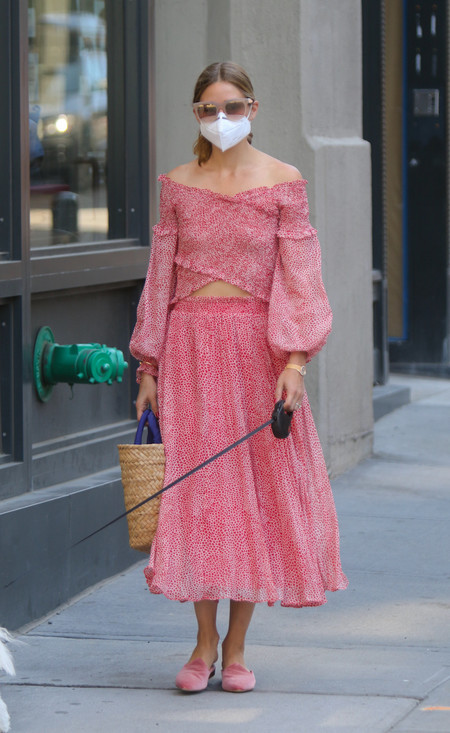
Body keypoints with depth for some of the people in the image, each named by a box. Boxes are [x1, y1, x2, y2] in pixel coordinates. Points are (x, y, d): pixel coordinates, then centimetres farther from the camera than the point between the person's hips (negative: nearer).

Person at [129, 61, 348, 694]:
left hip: (257, 341, -1)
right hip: (190, 340, 2)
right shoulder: (178, 185, 6)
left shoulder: (283, 183, 0)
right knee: (197, 488, 0)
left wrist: (295, 362, -14)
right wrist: (148, 366, 6)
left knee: (258, 488, 1)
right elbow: (160, 278, 9)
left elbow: (298, 275, -4)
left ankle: (236, 646, 10)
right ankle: (205, 642, 10)